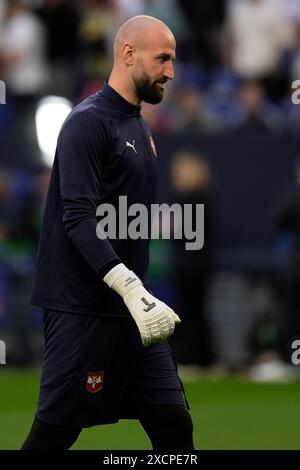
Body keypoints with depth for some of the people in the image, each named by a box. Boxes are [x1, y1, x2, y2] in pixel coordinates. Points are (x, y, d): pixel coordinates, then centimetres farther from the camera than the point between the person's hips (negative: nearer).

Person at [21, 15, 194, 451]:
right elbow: (79, 217, -21)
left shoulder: (139, 128, 16)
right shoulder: (89, 122, -11)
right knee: (55, 431, -5)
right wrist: (132, 289, -30)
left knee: (174, 425, 3)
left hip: (132, 306, 9)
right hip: (83, 311, -9)